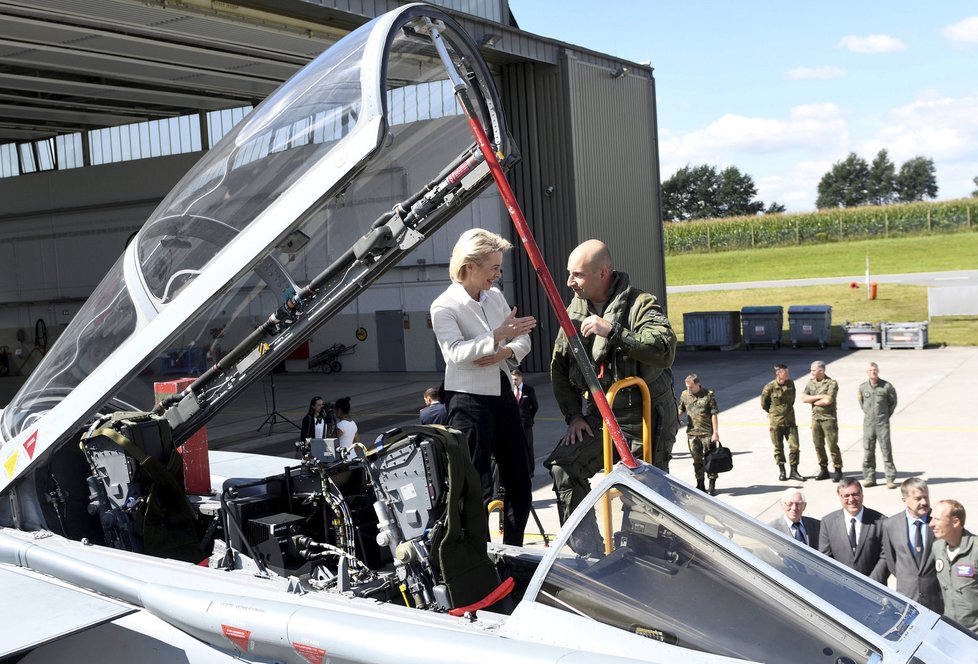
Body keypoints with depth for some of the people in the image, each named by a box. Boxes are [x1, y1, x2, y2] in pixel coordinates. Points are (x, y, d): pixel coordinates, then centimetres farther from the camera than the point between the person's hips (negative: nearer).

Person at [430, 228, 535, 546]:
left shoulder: (496, 296, 9)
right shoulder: (444, 306, -10)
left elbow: (523, 339, 11)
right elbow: (455, 352, -24)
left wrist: (507, 351, -11)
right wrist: (498, 336, -33)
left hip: (502, 393, 7)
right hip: (469, 398, -7)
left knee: (519, 481, 12)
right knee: (478, 486, -5)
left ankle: (513, 553, 25)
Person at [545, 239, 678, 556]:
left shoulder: (639, 303, -13)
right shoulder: (574, 310, 5)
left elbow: (665, 349, -30)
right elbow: (559, 368, 11)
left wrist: (613, 331, -35)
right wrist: (573, 415, 2)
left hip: (643, 418, -5)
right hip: (596, 416, 5)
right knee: (562, 467, -13)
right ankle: (589, 554, -4)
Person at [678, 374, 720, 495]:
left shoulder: (709, 395, -9)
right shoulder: (684, 395, 4)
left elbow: (714, 414, -8)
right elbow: (681, 410, 17)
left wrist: (715, 432, -10)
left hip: (707, 433, -4)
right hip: (692, 432, 4)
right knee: (697, 460, 11)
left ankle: (712, 486, 13)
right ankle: (700, 486, 22)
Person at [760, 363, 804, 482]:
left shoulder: (791, 384, 1)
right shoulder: (770, 387, -12)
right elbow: (763, 403, 2)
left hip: (790, 421, 3)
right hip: (776, 422, -3)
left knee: (794, 446, -1)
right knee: (778, 448, 7)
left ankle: (794, 471, 10)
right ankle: (781, 471, 21)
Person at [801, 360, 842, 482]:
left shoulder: (831, 383, -9)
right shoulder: (811, 382, 9)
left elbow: (828, 400, -20)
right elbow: (804, 398, 0)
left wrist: (813, 401, -6)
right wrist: (819, 396, -11)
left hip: (828, 418, -6)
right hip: (815, 418, 6)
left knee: (832, 444, -5)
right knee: (818, 445, 8)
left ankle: (838, 470, 5)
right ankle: (823, 469, 18)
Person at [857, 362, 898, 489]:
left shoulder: (887, 386, -4)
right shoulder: (863, 387, 3)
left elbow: (893, 402, 9)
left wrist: (886, 415, 8)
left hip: (882, 423, -3)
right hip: (868, 423, 3)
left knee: (886, 451, -2)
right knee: (868, 452, 5)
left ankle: (890, 479, 2)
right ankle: (869, 478, 13)